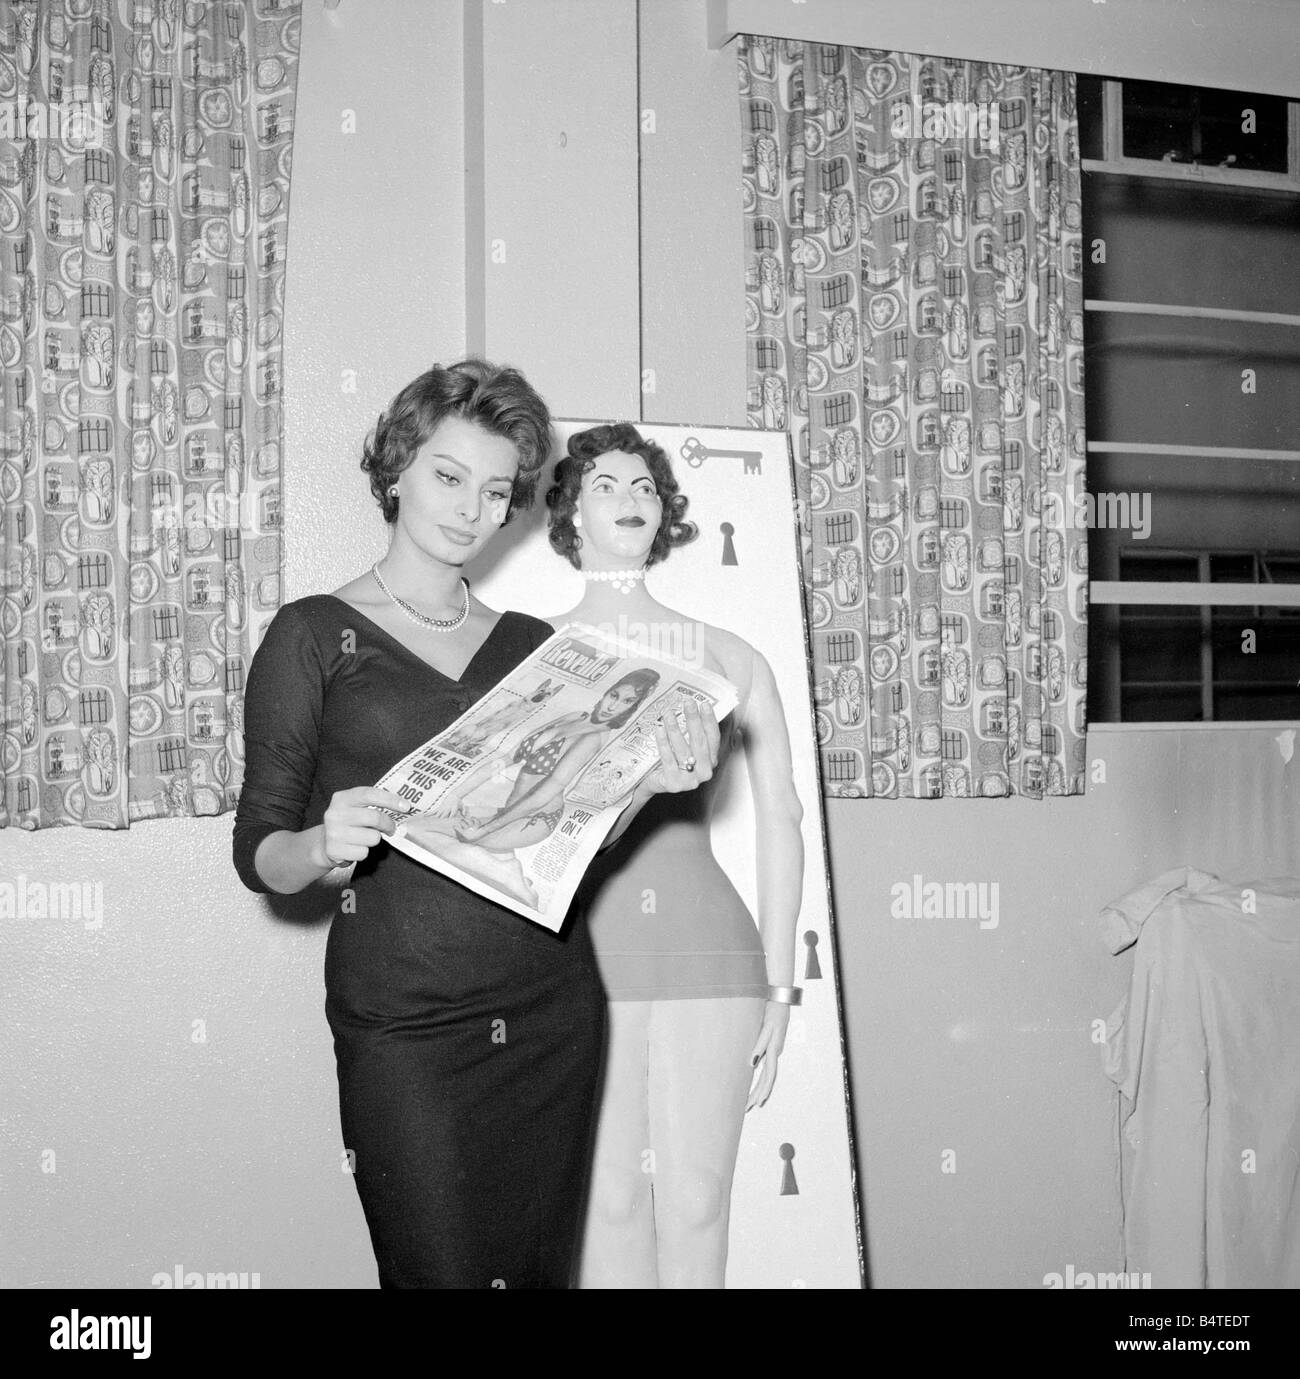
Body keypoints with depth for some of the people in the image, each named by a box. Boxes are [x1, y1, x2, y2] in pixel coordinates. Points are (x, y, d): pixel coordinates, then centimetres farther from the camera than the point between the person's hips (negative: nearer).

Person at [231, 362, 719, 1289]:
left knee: (541, 1268, 9)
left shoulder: (531, 645, 12)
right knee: (439, 1273, -1)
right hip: (403, 1021, -3)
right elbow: (261, 855, -2)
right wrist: (322, 847, -24)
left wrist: (650, 783, -7)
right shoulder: (316, 636, 0)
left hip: (551, 1007, 4)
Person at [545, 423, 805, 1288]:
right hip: (579, 953, -1)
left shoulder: (729, 659, 12)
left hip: (710, 956, 2)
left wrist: (778, 988, 7)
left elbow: (780, 819, 12)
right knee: (605, 1203, 0)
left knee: (697, 1204, 2)